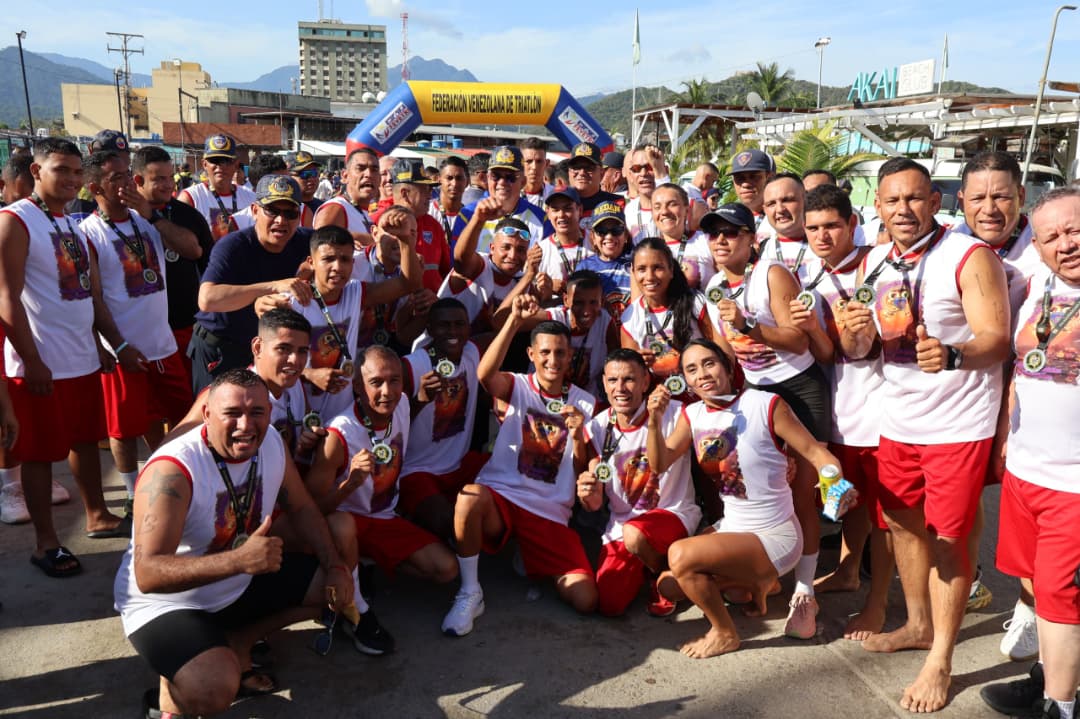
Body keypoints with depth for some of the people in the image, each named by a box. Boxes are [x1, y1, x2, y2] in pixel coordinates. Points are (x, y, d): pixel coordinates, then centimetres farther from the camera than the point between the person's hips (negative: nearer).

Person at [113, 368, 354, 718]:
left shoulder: (271, 443, -10)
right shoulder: (171, 470, -30)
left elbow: (301, 508, 5)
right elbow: (148, 574, -36)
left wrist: (335, 566, -6)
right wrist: (240, 559, -48)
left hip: (242, 583, 7)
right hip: (166, 602, -7)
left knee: (333, 588, 4)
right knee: (215, 690, -32)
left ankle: (236, 642, 17)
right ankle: (172, 688, 5)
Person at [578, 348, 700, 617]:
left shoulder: (673, 414, -12)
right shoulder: (597, 428, -3)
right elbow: (595, 504, -2)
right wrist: (588, 496, -28)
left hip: (674, 513, -3)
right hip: (621, 523, 3)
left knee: (635, 536, -36)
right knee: (608, 605, -10)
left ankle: (664, 575, 1)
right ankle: (644, 569, 23)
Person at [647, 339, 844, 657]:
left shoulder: (767, 405, -18)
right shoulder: (693, 415, 0)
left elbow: (815, 452, -15)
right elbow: (660, 463, -7)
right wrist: (655, 421, -24)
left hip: (774, 537, -7)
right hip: (731, 527, 8)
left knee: (681, 555, -27)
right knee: (668, 587, 9)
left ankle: (725, 634, -1)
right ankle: (755, 580, 24)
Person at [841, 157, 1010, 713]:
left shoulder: (969, 257, -11)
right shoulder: (873, 264, 6)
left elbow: (997, 339, -18)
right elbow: (857, 350, 8)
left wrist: (951, 356, -39)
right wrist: (854, 333, -16)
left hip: (958, 422, -6)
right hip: (897, 419, 6)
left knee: (946, 537, 0)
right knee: (902, 522, 16)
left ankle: (940, 661, 14)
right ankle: (919, 625, 37)